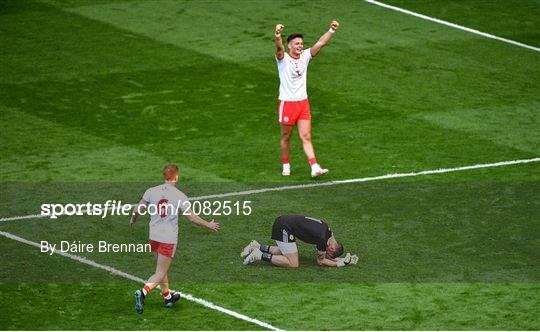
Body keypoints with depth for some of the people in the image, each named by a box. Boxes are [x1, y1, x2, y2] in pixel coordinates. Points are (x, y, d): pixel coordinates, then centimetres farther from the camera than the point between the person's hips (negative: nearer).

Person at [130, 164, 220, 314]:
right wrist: (209, 225, 4)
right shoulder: (180, 196, -11)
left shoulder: (151, 191, -3)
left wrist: (133, 220, 22)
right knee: (160, 273, 0)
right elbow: (192, 217, -11)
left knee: (161, 269, 21)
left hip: (154, 236, 4)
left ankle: (168, 297, 36)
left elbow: (138, 209, 0)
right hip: (169, 239, -4)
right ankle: (142, 292, -23)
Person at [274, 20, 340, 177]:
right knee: (286, 137, 9)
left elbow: (320, 43, -1)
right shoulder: (283, 58, -9)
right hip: (287, 103, -4)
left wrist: (331, 30, -15)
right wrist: (277, 35, -52)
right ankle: (286, 166, 24)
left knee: (306, 137, -1)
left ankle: (315, 168, -10)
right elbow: (279, 48, -31)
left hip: (303, 102, 4)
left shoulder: (305, 55, 4)